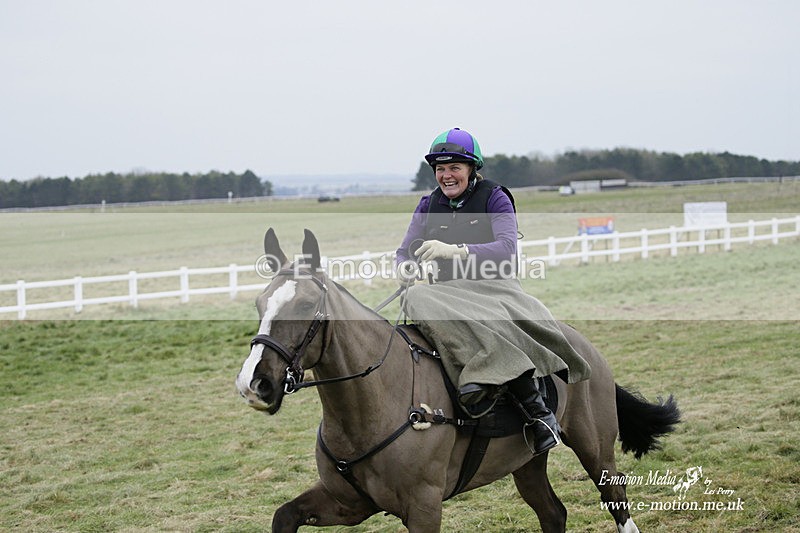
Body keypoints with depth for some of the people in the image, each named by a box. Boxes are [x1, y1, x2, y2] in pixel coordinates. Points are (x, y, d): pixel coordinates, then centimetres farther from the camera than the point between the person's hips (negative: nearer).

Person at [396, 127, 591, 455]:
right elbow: (405, 252, 12)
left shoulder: (494, 198, 2)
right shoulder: (429, 205, 16)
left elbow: (507, 249, -13)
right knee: (417, 299, -34)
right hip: (448, 294, 3)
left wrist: (455, 251, -29)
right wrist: (406, 269, -16)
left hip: (495, 289, -3)